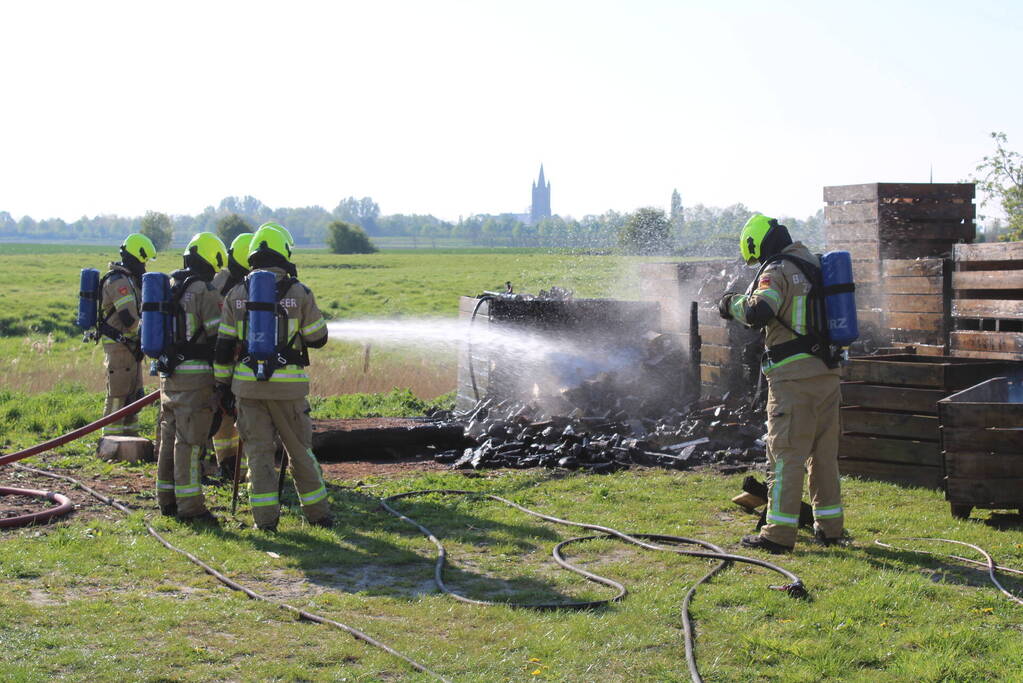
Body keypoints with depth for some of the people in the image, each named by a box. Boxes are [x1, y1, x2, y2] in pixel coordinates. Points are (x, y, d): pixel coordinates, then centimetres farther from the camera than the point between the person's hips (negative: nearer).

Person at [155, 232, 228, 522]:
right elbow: (220, 335, -15)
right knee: (190, 440, -6)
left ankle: (167, 499, 20)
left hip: (168, 372, 8)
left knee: (170, 437, 14)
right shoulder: (205, 291, -13)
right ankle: (190, 506, -5)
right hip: (195, 374, -8)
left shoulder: (168, 287, 12)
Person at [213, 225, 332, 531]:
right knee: (300, 449, 10)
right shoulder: (299, 293, -4)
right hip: (288, 385, -1)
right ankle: (317, 511, 18)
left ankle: (265, 516, 4)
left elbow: (224, 346, 4)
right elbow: (318, 338, 2)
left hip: (248, 383, 1)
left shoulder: (236, 295, 3)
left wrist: (223, 384, 11)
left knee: (258, 451, 7)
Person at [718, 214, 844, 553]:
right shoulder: (814, 265, 15)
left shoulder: (776, 271, -10)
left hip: (793, 376, -8)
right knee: (824, 452, 14)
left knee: (786, 454, -5)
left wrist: (733, 304, -6)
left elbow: (759, 311, -25)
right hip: (827, 372, 8)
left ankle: (779, 533, -4)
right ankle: (829, 526, 19)